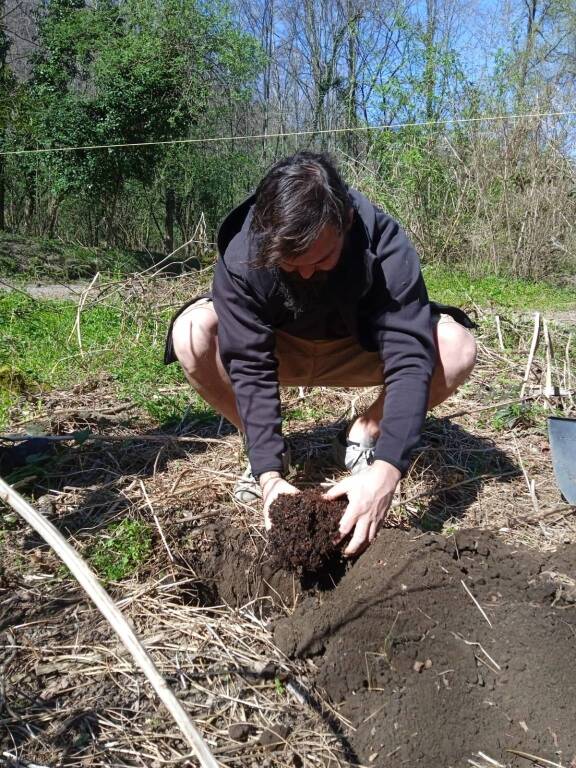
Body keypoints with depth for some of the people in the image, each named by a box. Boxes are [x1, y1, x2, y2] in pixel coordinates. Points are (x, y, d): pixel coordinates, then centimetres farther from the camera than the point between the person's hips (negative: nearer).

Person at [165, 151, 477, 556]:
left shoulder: (386, 246, -32)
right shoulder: (240, 254, -30)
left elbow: (410, 359, -37)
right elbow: (250, 365, -30)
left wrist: (386, 470, -49)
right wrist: (269, 472, -39)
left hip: (356, 351, 0)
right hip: (277, 348, 1)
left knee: (456, 349, -27)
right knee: (192, 335, -30)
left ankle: (360, 439, -3)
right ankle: (267, 451, -7)